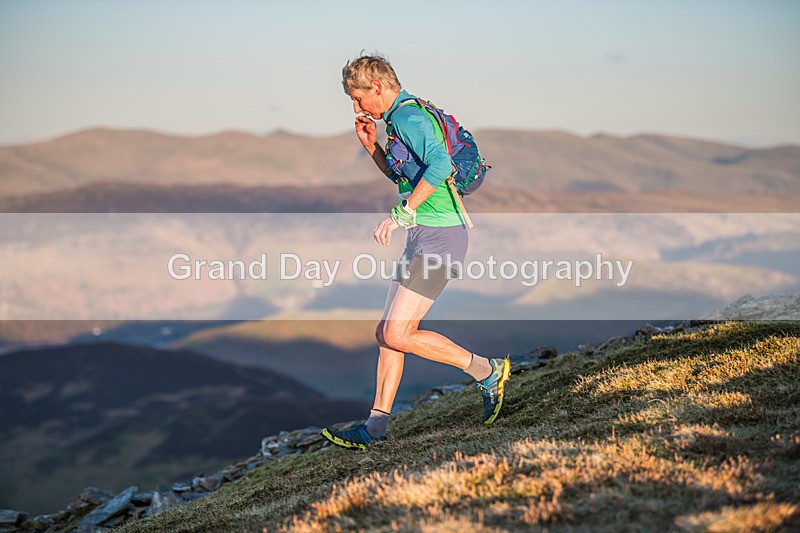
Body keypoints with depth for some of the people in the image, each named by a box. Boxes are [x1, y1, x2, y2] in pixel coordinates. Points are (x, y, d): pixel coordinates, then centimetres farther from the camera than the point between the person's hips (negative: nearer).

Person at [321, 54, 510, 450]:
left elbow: (439, 164, -31)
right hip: (423, 238, 11)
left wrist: (401, 214, -32)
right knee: (388, 333, 10)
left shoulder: (409, 117, -14)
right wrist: (371, 147, 18)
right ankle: (376, 428, 14)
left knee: (397, 336, -11)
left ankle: (487, 371, 1)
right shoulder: (402, 118, 19)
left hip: (438, 236, -11)